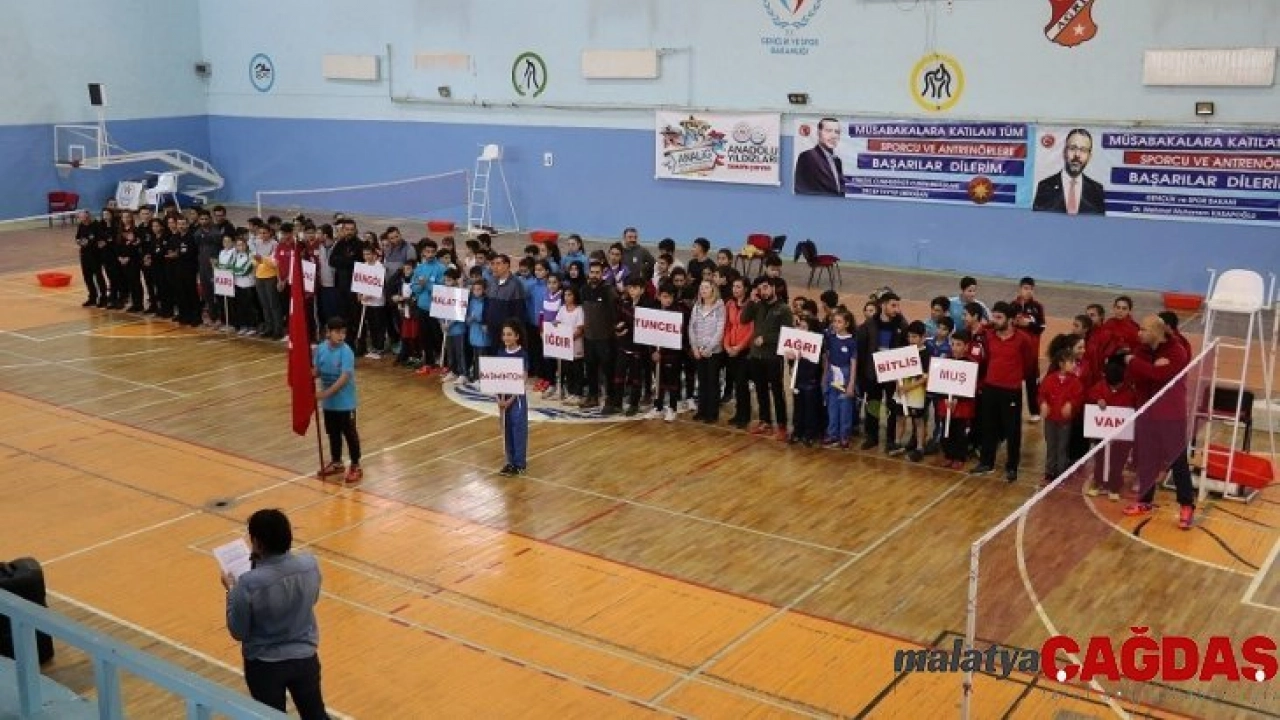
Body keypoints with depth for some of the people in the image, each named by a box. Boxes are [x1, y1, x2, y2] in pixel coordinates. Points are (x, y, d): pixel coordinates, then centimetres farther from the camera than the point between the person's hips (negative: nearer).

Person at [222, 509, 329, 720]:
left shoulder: (249, 583, -28)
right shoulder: (310, 565, -16)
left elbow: (238, 632, -13)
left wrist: (231, 590, -2)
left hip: (265, 665, -3)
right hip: (305, 658, 3)